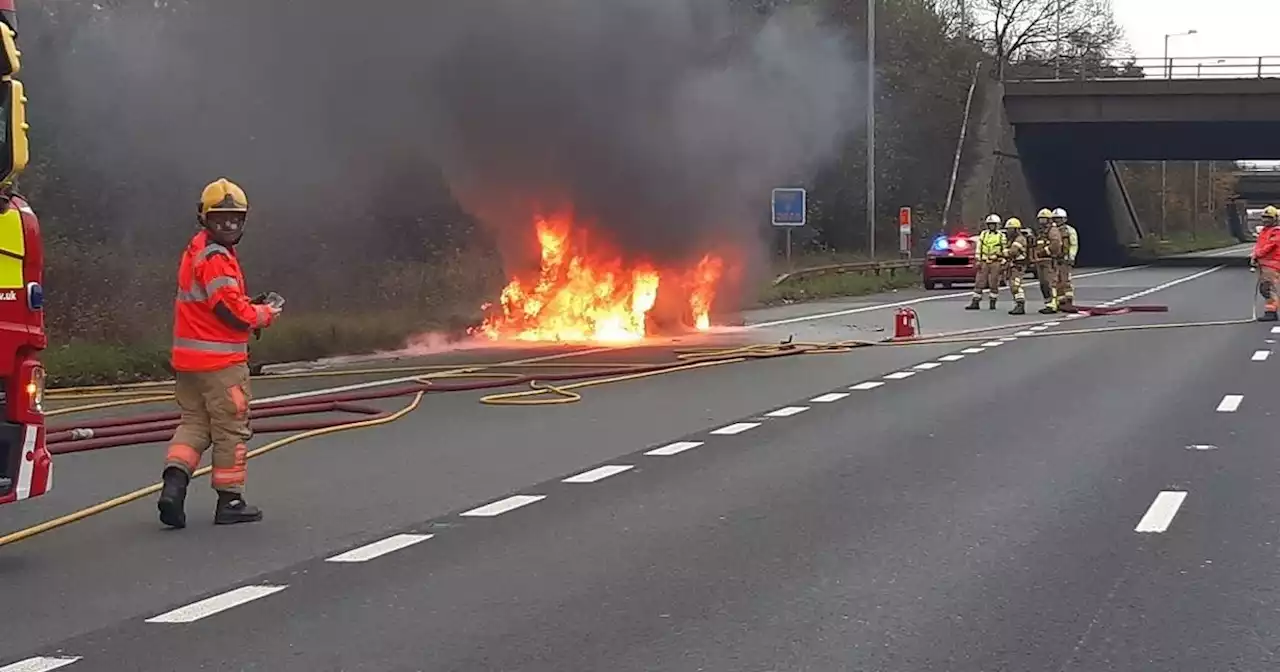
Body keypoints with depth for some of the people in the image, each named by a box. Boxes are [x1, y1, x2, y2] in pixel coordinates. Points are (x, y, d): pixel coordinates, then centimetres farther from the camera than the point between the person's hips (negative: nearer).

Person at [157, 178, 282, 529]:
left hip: (188, 359, 9)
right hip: (221, 360, -9)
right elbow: (231, 310, -21)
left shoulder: (196, 250, 15)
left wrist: (251, 305, 4)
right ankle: (229, 501, 11)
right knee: (231, 429, 3)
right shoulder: (215, 256, -17)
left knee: (194, 422, 13)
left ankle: (174, 481, -7)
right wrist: (266, 313, -4)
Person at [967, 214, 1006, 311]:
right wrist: (978, 261, -1)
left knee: (994, 284, -1)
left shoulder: (1001, 236, 4)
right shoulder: (983, 234, 10)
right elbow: (979, 248, 8)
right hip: (984, 263, 2)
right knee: (979, 283, -1)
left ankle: (993, 303, 8)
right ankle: (975, 303, -1)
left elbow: (1004, 251, 2)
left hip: (995, 263, -2)